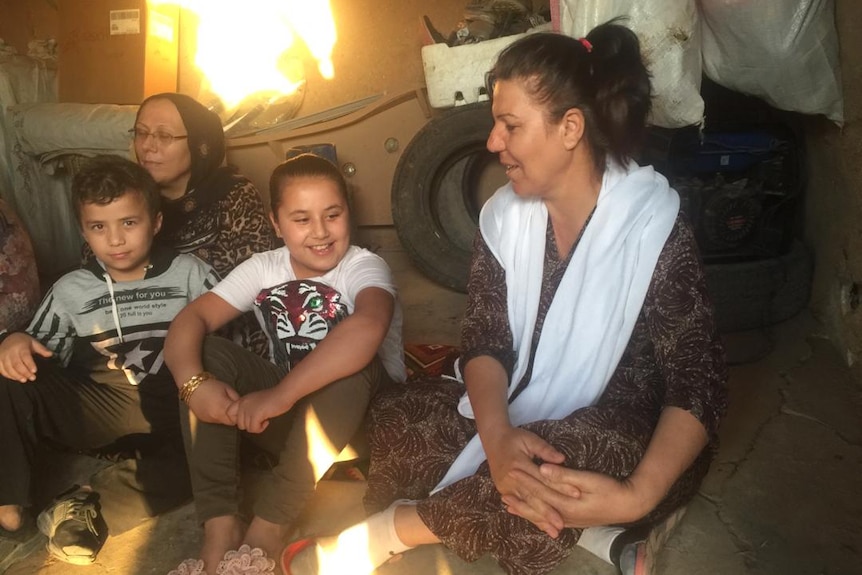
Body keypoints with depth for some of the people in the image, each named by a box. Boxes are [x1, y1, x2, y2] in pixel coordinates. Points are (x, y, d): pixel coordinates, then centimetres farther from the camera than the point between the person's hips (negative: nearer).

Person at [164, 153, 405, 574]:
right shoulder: (263, 268, -3)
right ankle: (221, 526, -19)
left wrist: (280, 395, -44)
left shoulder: (364, 267, -17)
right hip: (288, 415, 4)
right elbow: (192, 319, -12)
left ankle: (266, 529, -28)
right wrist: (193, 382, -33)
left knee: (352, 365, -35)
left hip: (361, 416, -4)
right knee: (210, 355, -15)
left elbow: (367, 327, -40)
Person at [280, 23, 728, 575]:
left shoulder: (654, 226, -18)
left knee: (558, 470, -37)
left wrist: (638, 495, -37)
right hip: (526, 414, 5)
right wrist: (496, 436, -29)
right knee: (389, 423, -12)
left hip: (633, 436, -4)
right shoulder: (505, 213, -3)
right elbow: (485, 339, -8)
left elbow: (701, 384, -20)